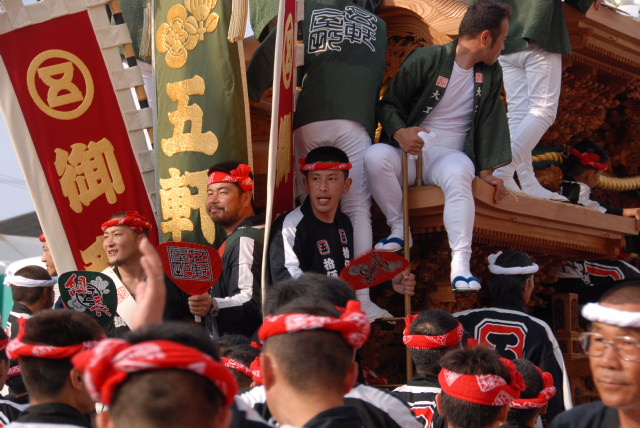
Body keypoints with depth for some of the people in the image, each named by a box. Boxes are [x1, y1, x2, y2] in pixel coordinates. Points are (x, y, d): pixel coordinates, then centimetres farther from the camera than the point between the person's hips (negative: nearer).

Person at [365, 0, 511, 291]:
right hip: (410, 151, -1)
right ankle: (398, 229, -15)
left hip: (450, 155, 1)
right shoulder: (426, 60, -5)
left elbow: (491, 121, 10)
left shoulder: (491, 74, 9)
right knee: (375, 156, -35)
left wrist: (486, 170, -3)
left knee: (459, 172, -37)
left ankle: (460, 264, -46)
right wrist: (399, 132, -25)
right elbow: (388, 105, -3)